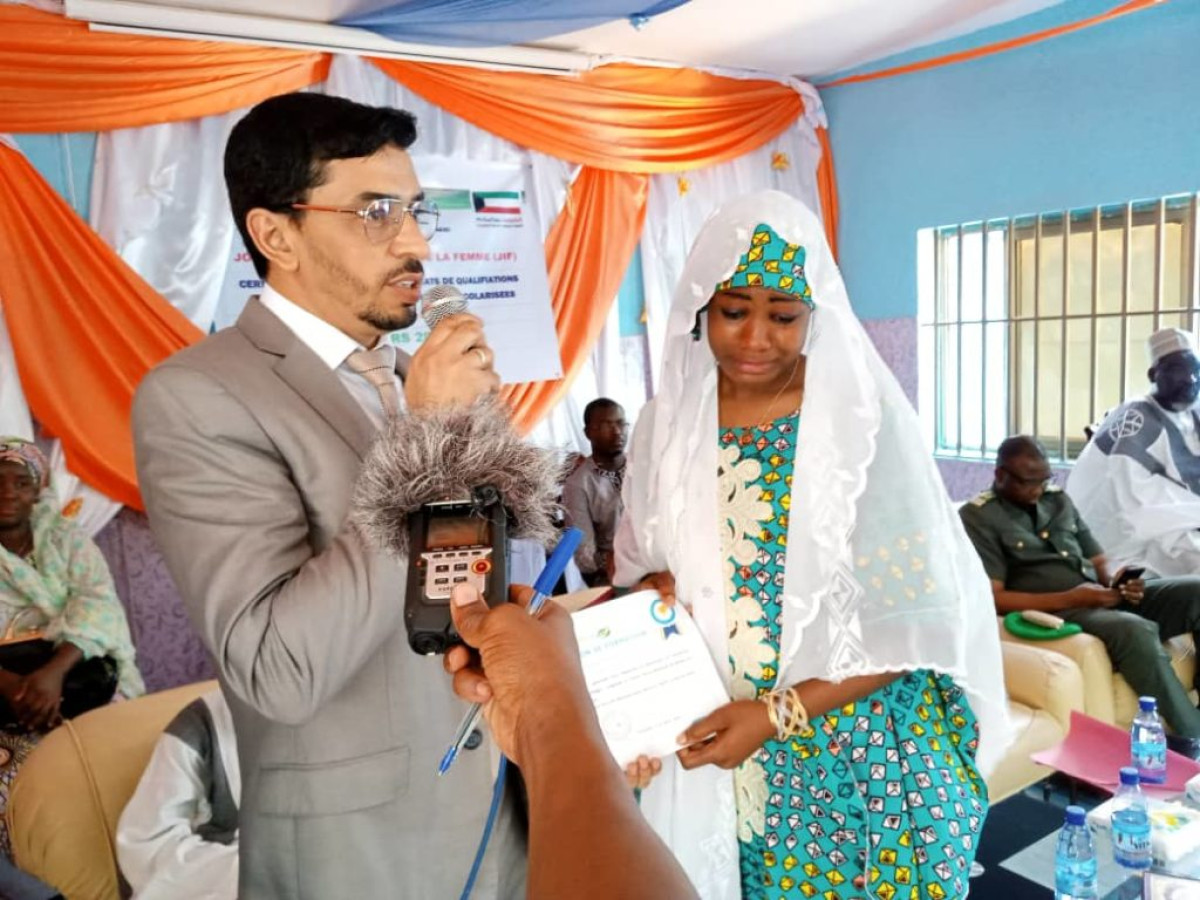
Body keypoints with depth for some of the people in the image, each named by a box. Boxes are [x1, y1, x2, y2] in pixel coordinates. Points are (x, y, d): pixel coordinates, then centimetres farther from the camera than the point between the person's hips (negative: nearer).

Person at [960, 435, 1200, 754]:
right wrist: (1069, 599, -18)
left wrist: (1117, 581, -5)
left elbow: (1099, 561, 20)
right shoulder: (978, 516, -3)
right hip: (1056, 611, -7)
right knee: (1136, 631, -34)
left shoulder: (1058, 499, 18)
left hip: (1106, 597, 7)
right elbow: (992, 598, -11)